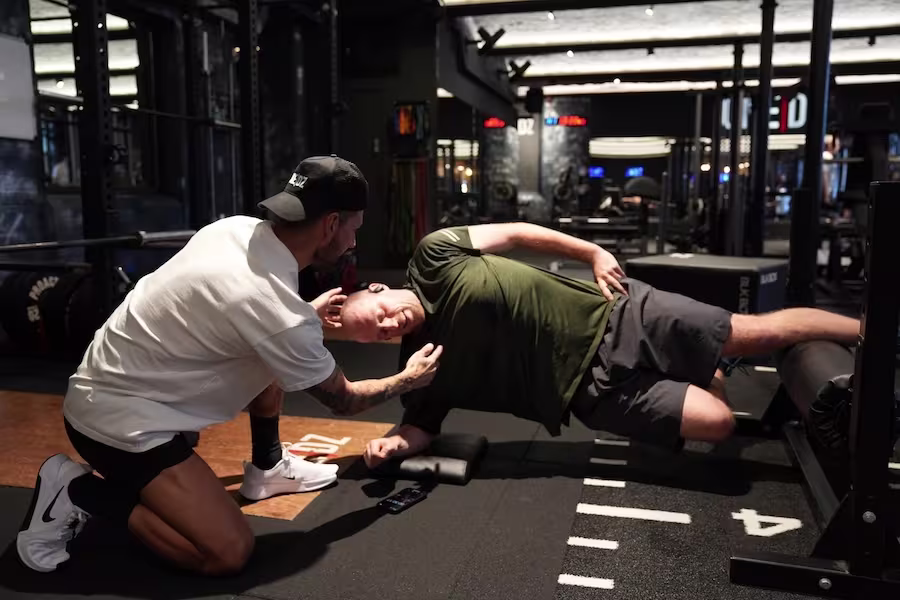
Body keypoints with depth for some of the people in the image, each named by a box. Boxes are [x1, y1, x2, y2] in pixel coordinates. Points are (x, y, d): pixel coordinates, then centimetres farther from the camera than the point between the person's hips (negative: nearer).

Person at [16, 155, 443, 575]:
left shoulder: (237, 227, -6)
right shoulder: (279, 313, -29)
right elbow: (342, 400, -10)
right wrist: (408, 379, 7)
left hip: (108, 382, 9)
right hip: (118, 419, -9)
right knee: (228, 553, -12)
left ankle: (267, 468, 24)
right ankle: (80, 492, 0)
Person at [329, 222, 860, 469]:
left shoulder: (433, 258, -8)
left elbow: (513, 233, -1)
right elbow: (423, 424, 6)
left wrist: (594, 253, -8)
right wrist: (395, 443, -17)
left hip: (613, 317, 0)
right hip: (597, 386, 1)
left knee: (757, 332, 1)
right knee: (716, 422, -11)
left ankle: (865, 331, 23)